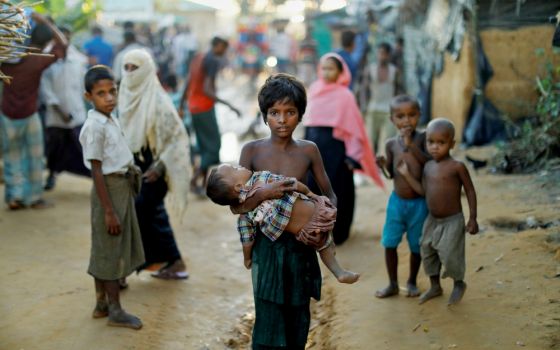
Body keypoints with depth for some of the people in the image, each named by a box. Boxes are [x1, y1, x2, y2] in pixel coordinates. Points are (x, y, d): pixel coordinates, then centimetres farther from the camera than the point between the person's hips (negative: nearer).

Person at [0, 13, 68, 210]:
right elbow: (63, 44, -4)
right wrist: (44, 21, -1)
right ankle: (34, 198, 17)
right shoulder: (39, 61, -15)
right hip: (28, 116, -4)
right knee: (34, 157, 11)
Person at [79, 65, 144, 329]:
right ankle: (115, 311, 12)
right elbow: (96, 171, -19)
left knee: (112, 248, 16)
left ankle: (102, 304, 28)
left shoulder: (112, 121, 9)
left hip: (122, 187, 9)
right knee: (110, 250, 1)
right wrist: (109, 210, -20)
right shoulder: (94, 127, -18)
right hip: (110, 189, -9)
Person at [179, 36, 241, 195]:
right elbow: (207, 90, -23)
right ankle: (194, 181, -8)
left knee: (204, 147, 14)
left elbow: (187, 85, 13)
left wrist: (181, 106, 21)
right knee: (214, 146, -3)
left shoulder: (197, 58, 11)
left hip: (193, 108, 9)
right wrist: (228, 105, -27)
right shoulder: (213, 61, -15)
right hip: (205, 109, -9)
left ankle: (204, 183, 14)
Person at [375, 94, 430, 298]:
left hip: (419, 203, -2)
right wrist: (384, 165, -14)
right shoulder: (391, 144, 0)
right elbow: (392, 173, 8)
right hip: (397, 201, 2)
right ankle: (393, 284, 19)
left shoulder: (422, 138, -8)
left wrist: (411, 144, -24)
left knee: (416, 245, 9)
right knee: (389, 243, 4)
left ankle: (412, 282, 30)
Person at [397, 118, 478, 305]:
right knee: (427, 253, 14)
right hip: (432, 221, 6)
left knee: (450, 255, -4)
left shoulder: (457, 166, -15)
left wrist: (472, 218, -11)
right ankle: (435, 286, 34)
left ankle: (459, 283, 25)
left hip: (452, 221, -6)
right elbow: (423, 191, 3)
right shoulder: (428, 166, 3)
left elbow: (470, 191, -9)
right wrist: (407, 174, -3)